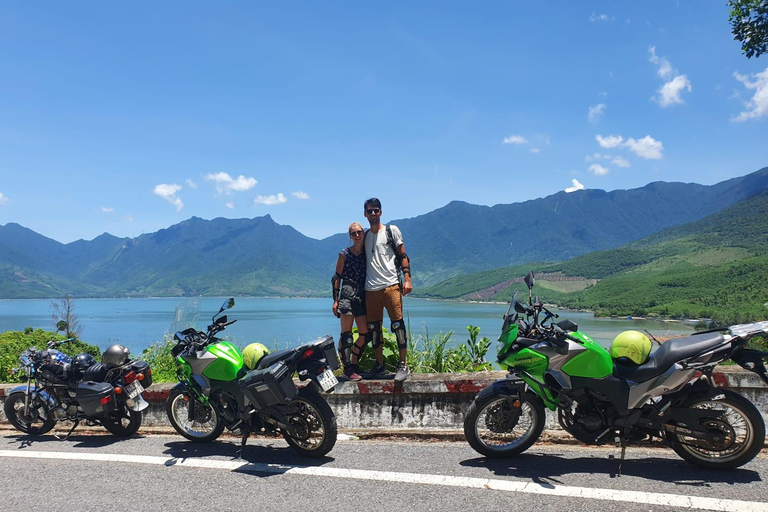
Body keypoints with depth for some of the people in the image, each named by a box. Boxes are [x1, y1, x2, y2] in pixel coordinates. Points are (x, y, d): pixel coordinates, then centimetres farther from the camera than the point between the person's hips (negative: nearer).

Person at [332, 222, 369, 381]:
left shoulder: (367, 253, 11)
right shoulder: (344, 254, 1)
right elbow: (337, 278, 2)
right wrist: (335, 300, -4)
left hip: (362, 297, 5)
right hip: (347, 295, -5)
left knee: (365, 333, 3)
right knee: (346, 334, -5)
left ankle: (354, 365, 16)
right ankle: (348, 368, 1)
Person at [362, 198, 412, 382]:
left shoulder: (391, 230, 5)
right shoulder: (365, 235, 17)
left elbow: (403, 256, 2)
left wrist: (407, 278, -9)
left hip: (391, 285, -5)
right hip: (370, 288, 5)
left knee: (397, 324, -9)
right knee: (373, 327, 6)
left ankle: (403, 365, -2)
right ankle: (379, 365, 16)